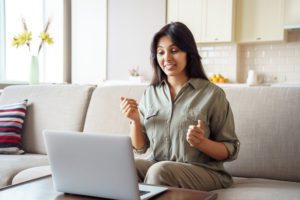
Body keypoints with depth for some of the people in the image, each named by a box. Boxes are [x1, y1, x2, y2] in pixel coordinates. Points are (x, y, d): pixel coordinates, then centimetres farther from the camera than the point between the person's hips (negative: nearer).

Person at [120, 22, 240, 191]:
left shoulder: (212, 94, -5)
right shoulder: (151, 93, 9)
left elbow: (230, 151, -3)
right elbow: (140, 147, 11)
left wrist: (201, 142, -21)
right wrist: (135, 120, -7)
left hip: (202, 171, -3)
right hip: (156, 165, 3)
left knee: (160, 171, -32)